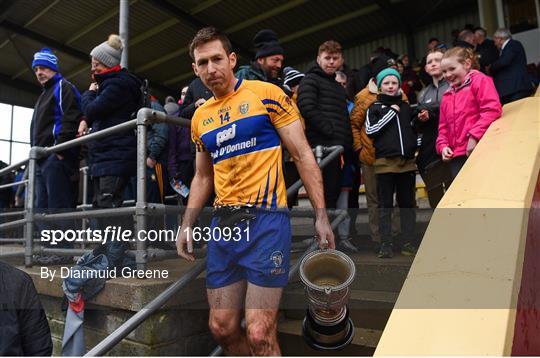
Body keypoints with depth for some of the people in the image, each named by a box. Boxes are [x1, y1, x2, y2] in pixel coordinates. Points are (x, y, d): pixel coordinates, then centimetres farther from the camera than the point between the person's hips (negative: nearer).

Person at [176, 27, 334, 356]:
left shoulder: (266, 94, -2)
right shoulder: (200, 117, 14)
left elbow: (303, 155, -3)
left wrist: (321, 216, -9)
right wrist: (187, 224, 13)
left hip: (266, 219, -6)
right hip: (224, 223, 6)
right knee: (222, 328, 11)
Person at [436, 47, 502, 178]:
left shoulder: (479, 80, 1)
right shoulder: (447, 96, 21)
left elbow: (492, 110, -13)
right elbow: (444, 126, 23)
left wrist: (474, 136, -19)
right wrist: (443, 145, 5)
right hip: (457, 156, 6)